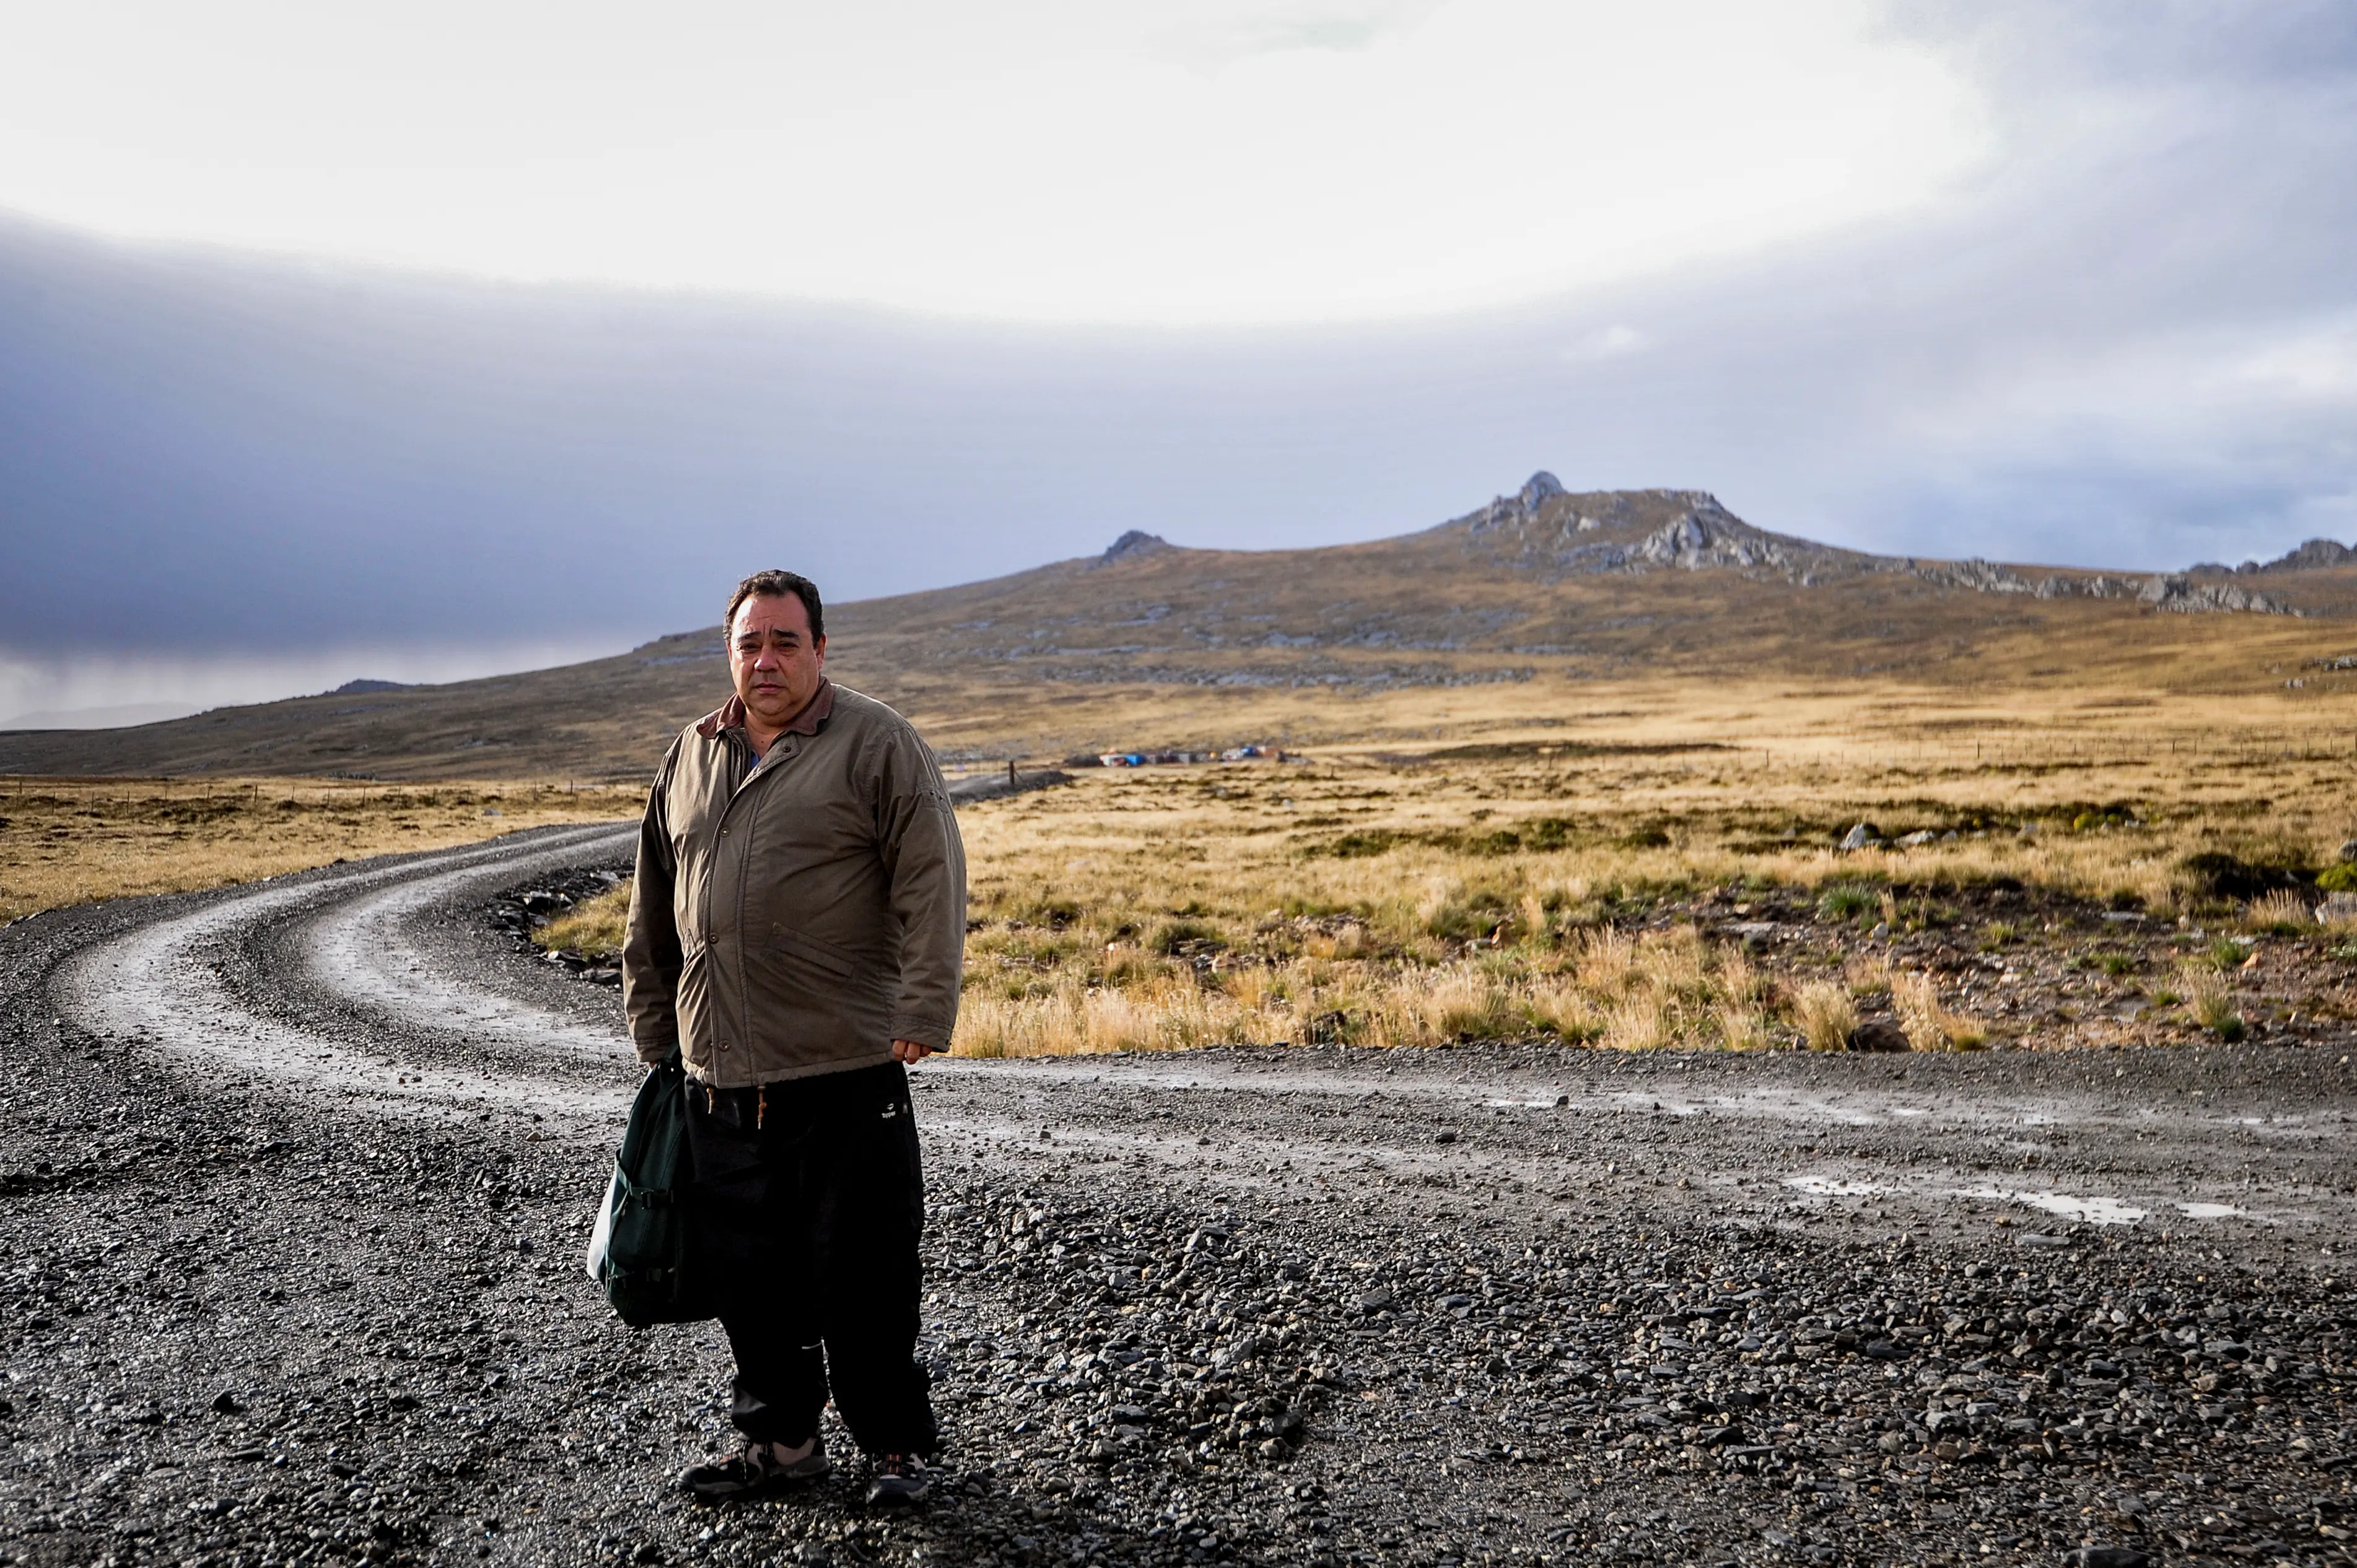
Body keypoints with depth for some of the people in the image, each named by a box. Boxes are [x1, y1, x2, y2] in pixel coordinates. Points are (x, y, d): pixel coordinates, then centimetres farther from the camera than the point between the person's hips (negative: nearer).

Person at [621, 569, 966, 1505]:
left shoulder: (876, 744, -4)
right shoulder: (691, 755, 14)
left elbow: (932, 882, -10)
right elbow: (654, 907, 21)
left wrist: (923, 1015, -16)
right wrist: (653, 1028, 20)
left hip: (846, 1068, -5)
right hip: (718, 1072, 6)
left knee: (860, 1271, 2)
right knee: (747, 1270, 13)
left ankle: (895, 1444, 19)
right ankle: (780, 1439, 29)